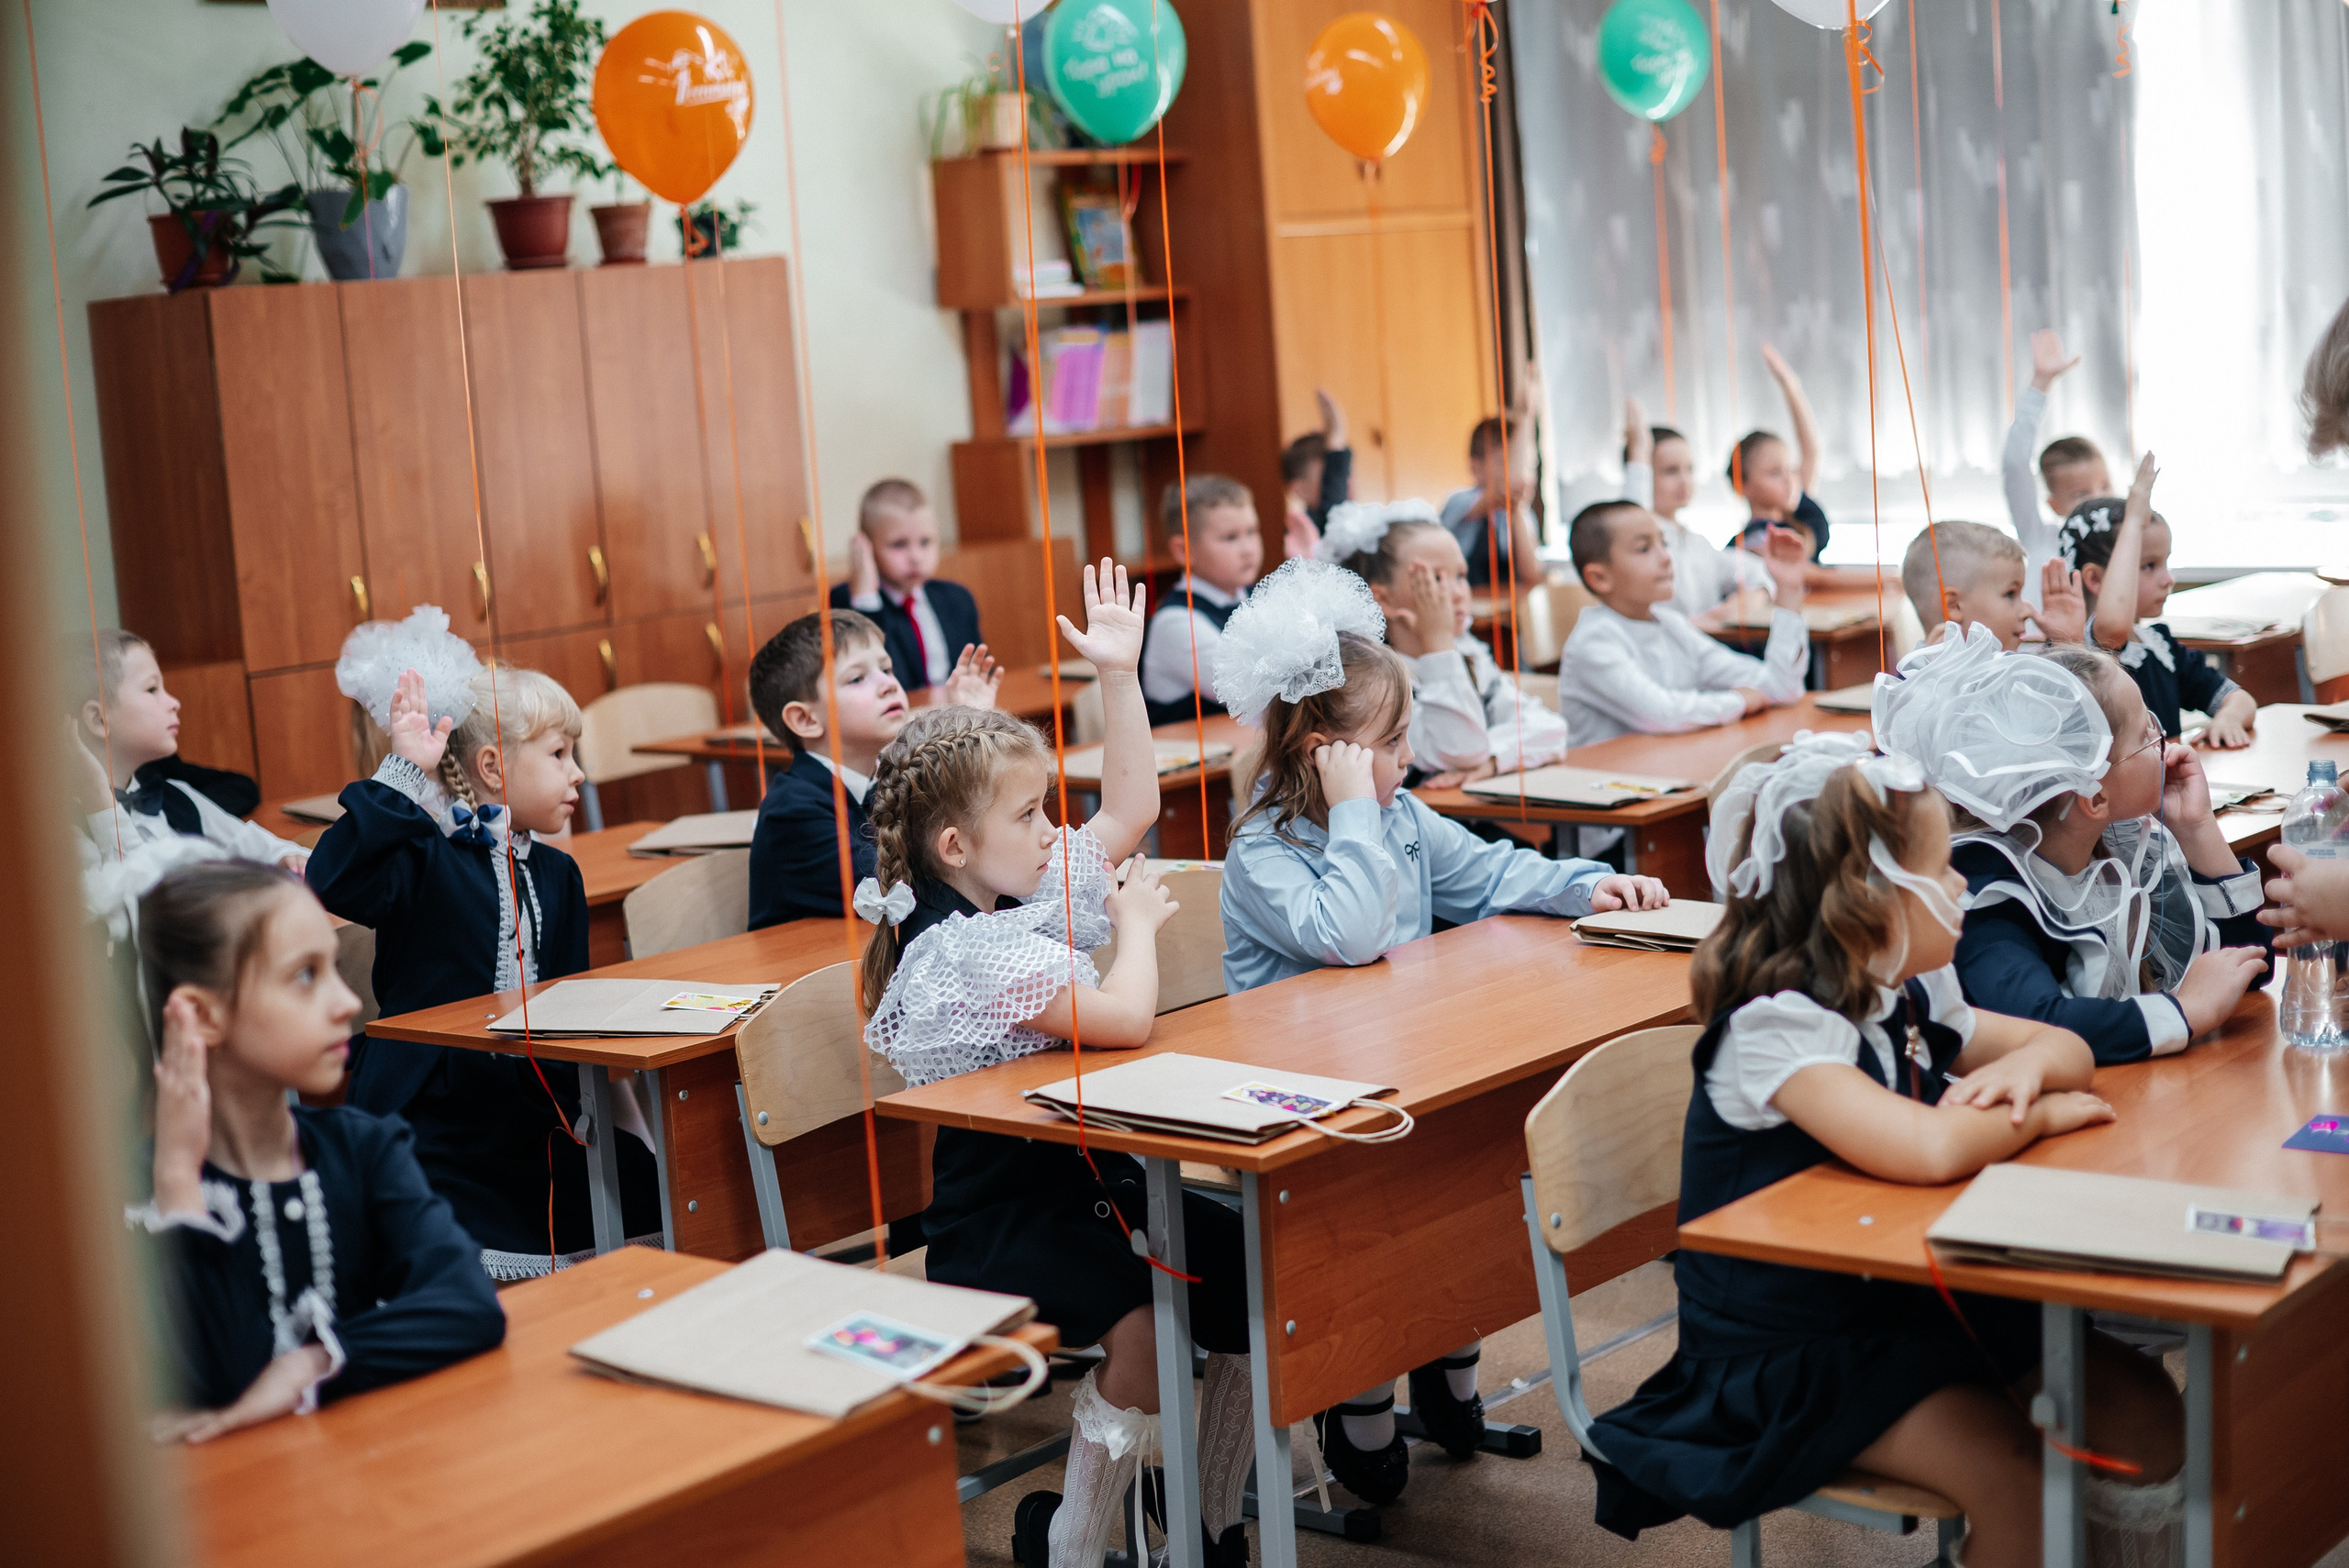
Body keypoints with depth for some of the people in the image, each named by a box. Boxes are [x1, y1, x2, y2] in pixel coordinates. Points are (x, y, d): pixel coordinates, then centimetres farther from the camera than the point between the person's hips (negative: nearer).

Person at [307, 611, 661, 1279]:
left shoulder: (556, 874, 12)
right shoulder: (426, 862, -10)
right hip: (431, 1119, -6)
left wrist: (577, 1100, 4)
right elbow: (333, 880, -30)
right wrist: (402, 773, -31)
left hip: (532, 1117, 6)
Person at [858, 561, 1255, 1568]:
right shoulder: (970, 952, -21)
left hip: (1085, 1180, 9)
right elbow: (1125, 1020, -29)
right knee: (1146, 1321, -32)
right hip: (1002, 1217, -9)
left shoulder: (1032, 890, 8)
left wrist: (1119, 673, 11)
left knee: (1255, 1269, -6)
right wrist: (1137, 921, -9)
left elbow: (1132, 808, 18)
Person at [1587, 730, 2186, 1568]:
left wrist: (2025, 1066, -11)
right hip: (1786, 1355, -8)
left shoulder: (1908, 998, 2)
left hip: (1905, 1301, 8)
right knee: (2013, 1468, -25)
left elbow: (2068, 1047, 14)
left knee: (2145, 1407, -1)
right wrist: (2039, 1117, -20)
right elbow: (1929, 1150, -40)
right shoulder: (1774, 1030, -25)